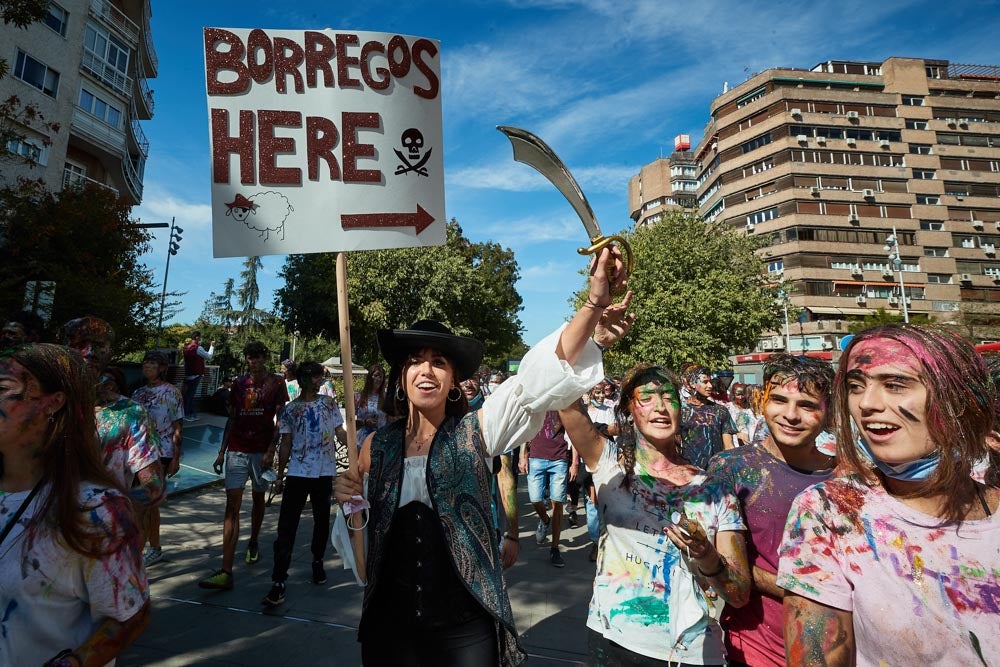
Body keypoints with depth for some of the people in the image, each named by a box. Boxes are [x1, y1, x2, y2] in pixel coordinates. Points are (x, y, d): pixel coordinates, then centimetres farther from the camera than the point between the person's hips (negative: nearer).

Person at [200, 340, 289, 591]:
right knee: (232, 505, -5)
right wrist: (222, 451, 9)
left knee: (258, 499, 13)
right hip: (236, 450, 3)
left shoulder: (276, 382, -1)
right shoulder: (239, 384, 10)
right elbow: (232, 420, 13)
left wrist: (271, 451, -12)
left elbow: (280, 420, -5)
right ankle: (226, 572, -8)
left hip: (261, 451, -2)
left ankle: (253, 543, 38)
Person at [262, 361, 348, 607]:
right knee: (286, 527, -3)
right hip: (297, 474, -1)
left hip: (324, 473, 1)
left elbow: (340, 434, 2)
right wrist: (279, 476, 7)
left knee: (322, 521, 14)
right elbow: (286, 445, 6)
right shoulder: (290, 409, 2)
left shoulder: (329, 404, 3)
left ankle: (318, 562, 37)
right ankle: (278, 583, 2)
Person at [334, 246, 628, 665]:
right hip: (389, 623, 3)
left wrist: (596, 301, -34)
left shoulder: (475, 431, -9)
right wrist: (349, 506, -15)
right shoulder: (377, 445, -3)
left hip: (465, 627, -2)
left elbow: (542, 376, -23)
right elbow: (359, 540, 7)